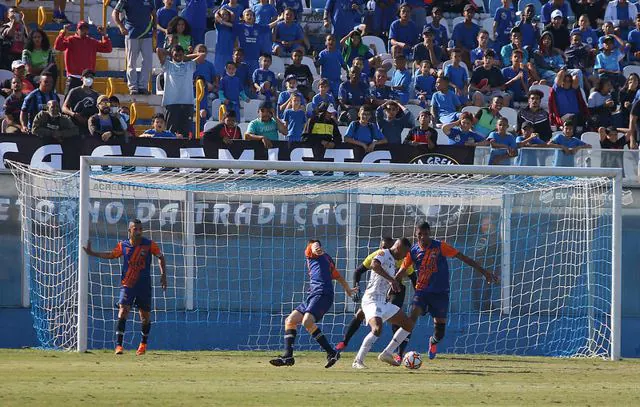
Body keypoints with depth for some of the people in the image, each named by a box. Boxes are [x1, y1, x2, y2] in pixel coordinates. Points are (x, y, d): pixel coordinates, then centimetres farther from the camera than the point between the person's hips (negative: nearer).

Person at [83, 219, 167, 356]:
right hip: (127, 285, 0)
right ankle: (119, 345, -17)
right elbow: (111, 255, 17)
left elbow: (161, 257, 8)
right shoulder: (123, 246, -1)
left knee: (145, 316, 10)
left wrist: (163, 275, -1)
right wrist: (92, 253, 14)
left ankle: (143, 344, 33)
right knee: (123, 311, -17)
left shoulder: (149, 244, -6)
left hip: (144, 286, 0)